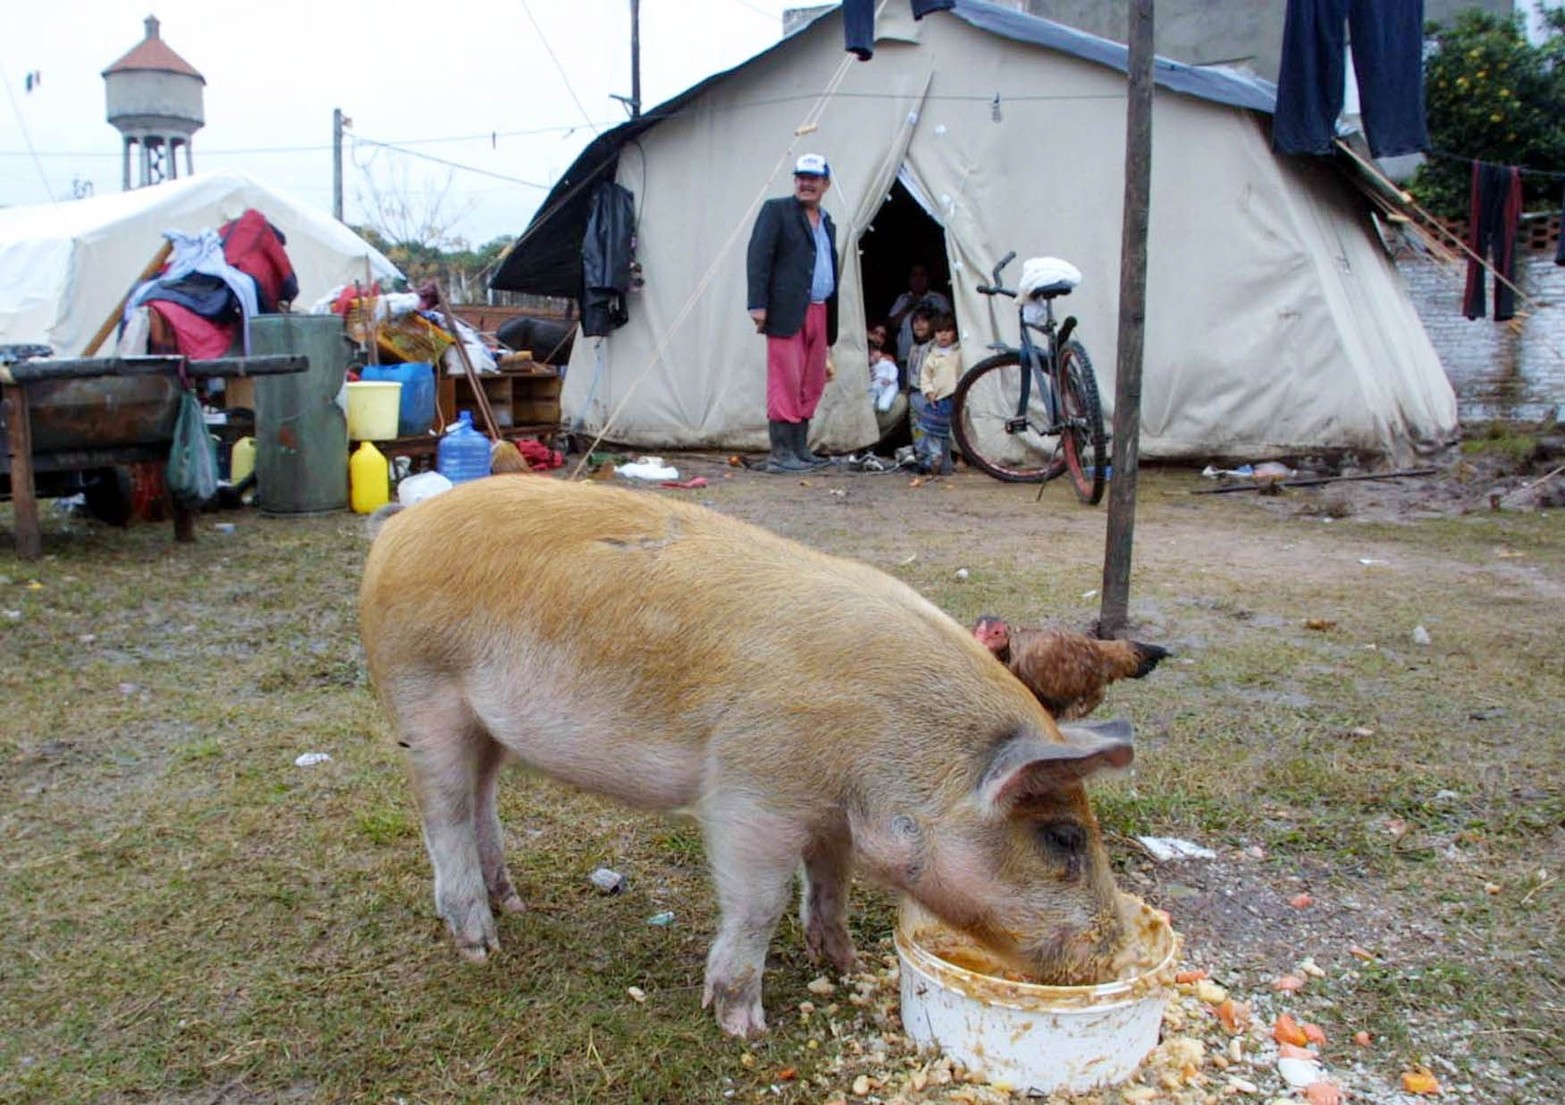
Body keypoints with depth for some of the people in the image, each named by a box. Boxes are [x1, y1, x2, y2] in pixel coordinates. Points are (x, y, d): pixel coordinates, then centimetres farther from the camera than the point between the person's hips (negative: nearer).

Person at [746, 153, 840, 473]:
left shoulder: (828, 224, 22)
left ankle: (800, 449, 17)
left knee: (811, 386, 9)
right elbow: (758, 257, -6)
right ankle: (780, 454, -5)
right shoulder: (776, 210, 2)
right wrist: (758, 304, -16)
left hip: (818, 312, 7)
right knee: (785, 384, -7)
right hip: (788, 312, -7)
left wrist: (831, 328, 15)